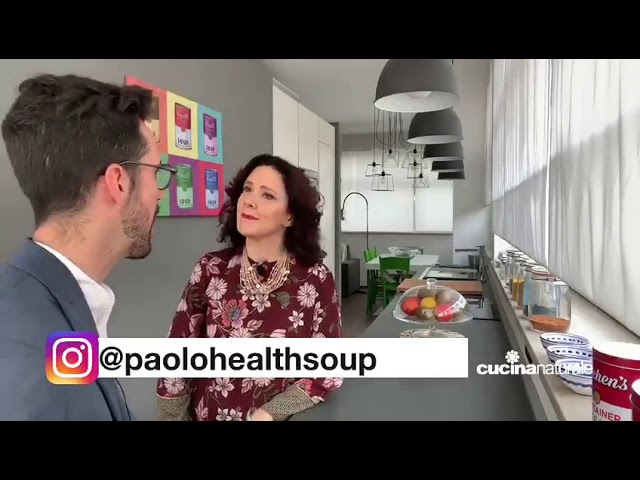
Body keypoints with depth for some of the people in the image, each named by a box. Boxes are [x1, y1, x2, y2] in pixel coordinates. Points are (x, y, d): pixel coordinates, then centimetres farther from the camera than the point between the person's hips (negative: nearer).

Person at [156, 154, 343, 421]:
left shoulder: (316, 279, -15)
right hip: (208, 415, 2)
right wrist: (171, 416, -7)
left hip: (284, 416, -1)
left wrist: (269, 414, -20)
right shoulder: (211, 270, -12)